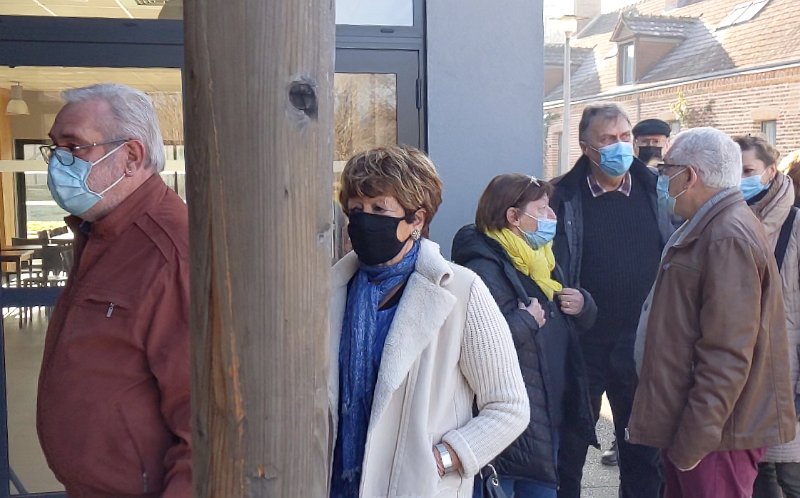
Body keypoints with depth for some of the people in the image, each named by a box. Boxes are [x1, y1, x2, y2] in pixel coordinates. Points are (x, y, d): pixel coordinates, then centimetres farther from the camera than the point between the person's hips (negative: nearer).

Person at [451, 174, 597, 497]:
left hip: (549, 413, 9)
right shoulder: (484, 268, -19)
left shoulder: (541, 260, 13)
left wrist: (582, 305, 1)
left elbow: (581, 321, 23)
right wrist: (527, 320, -21)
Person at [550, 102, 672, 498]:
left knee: (643, 449, 15)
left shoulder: (656, 192, 2)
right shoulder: (564, 198, -4)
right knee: (569, 446, 10)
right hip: (582, 344, -2)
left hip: (643, 345, 2)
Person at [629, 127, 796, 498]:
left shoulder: (729, 238, -20)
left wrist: (693, 440, -22)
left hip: (715, 437, -10)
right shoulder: (708, 229, 13)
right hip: (689, 427, 10)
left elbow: (727, 358, -25)